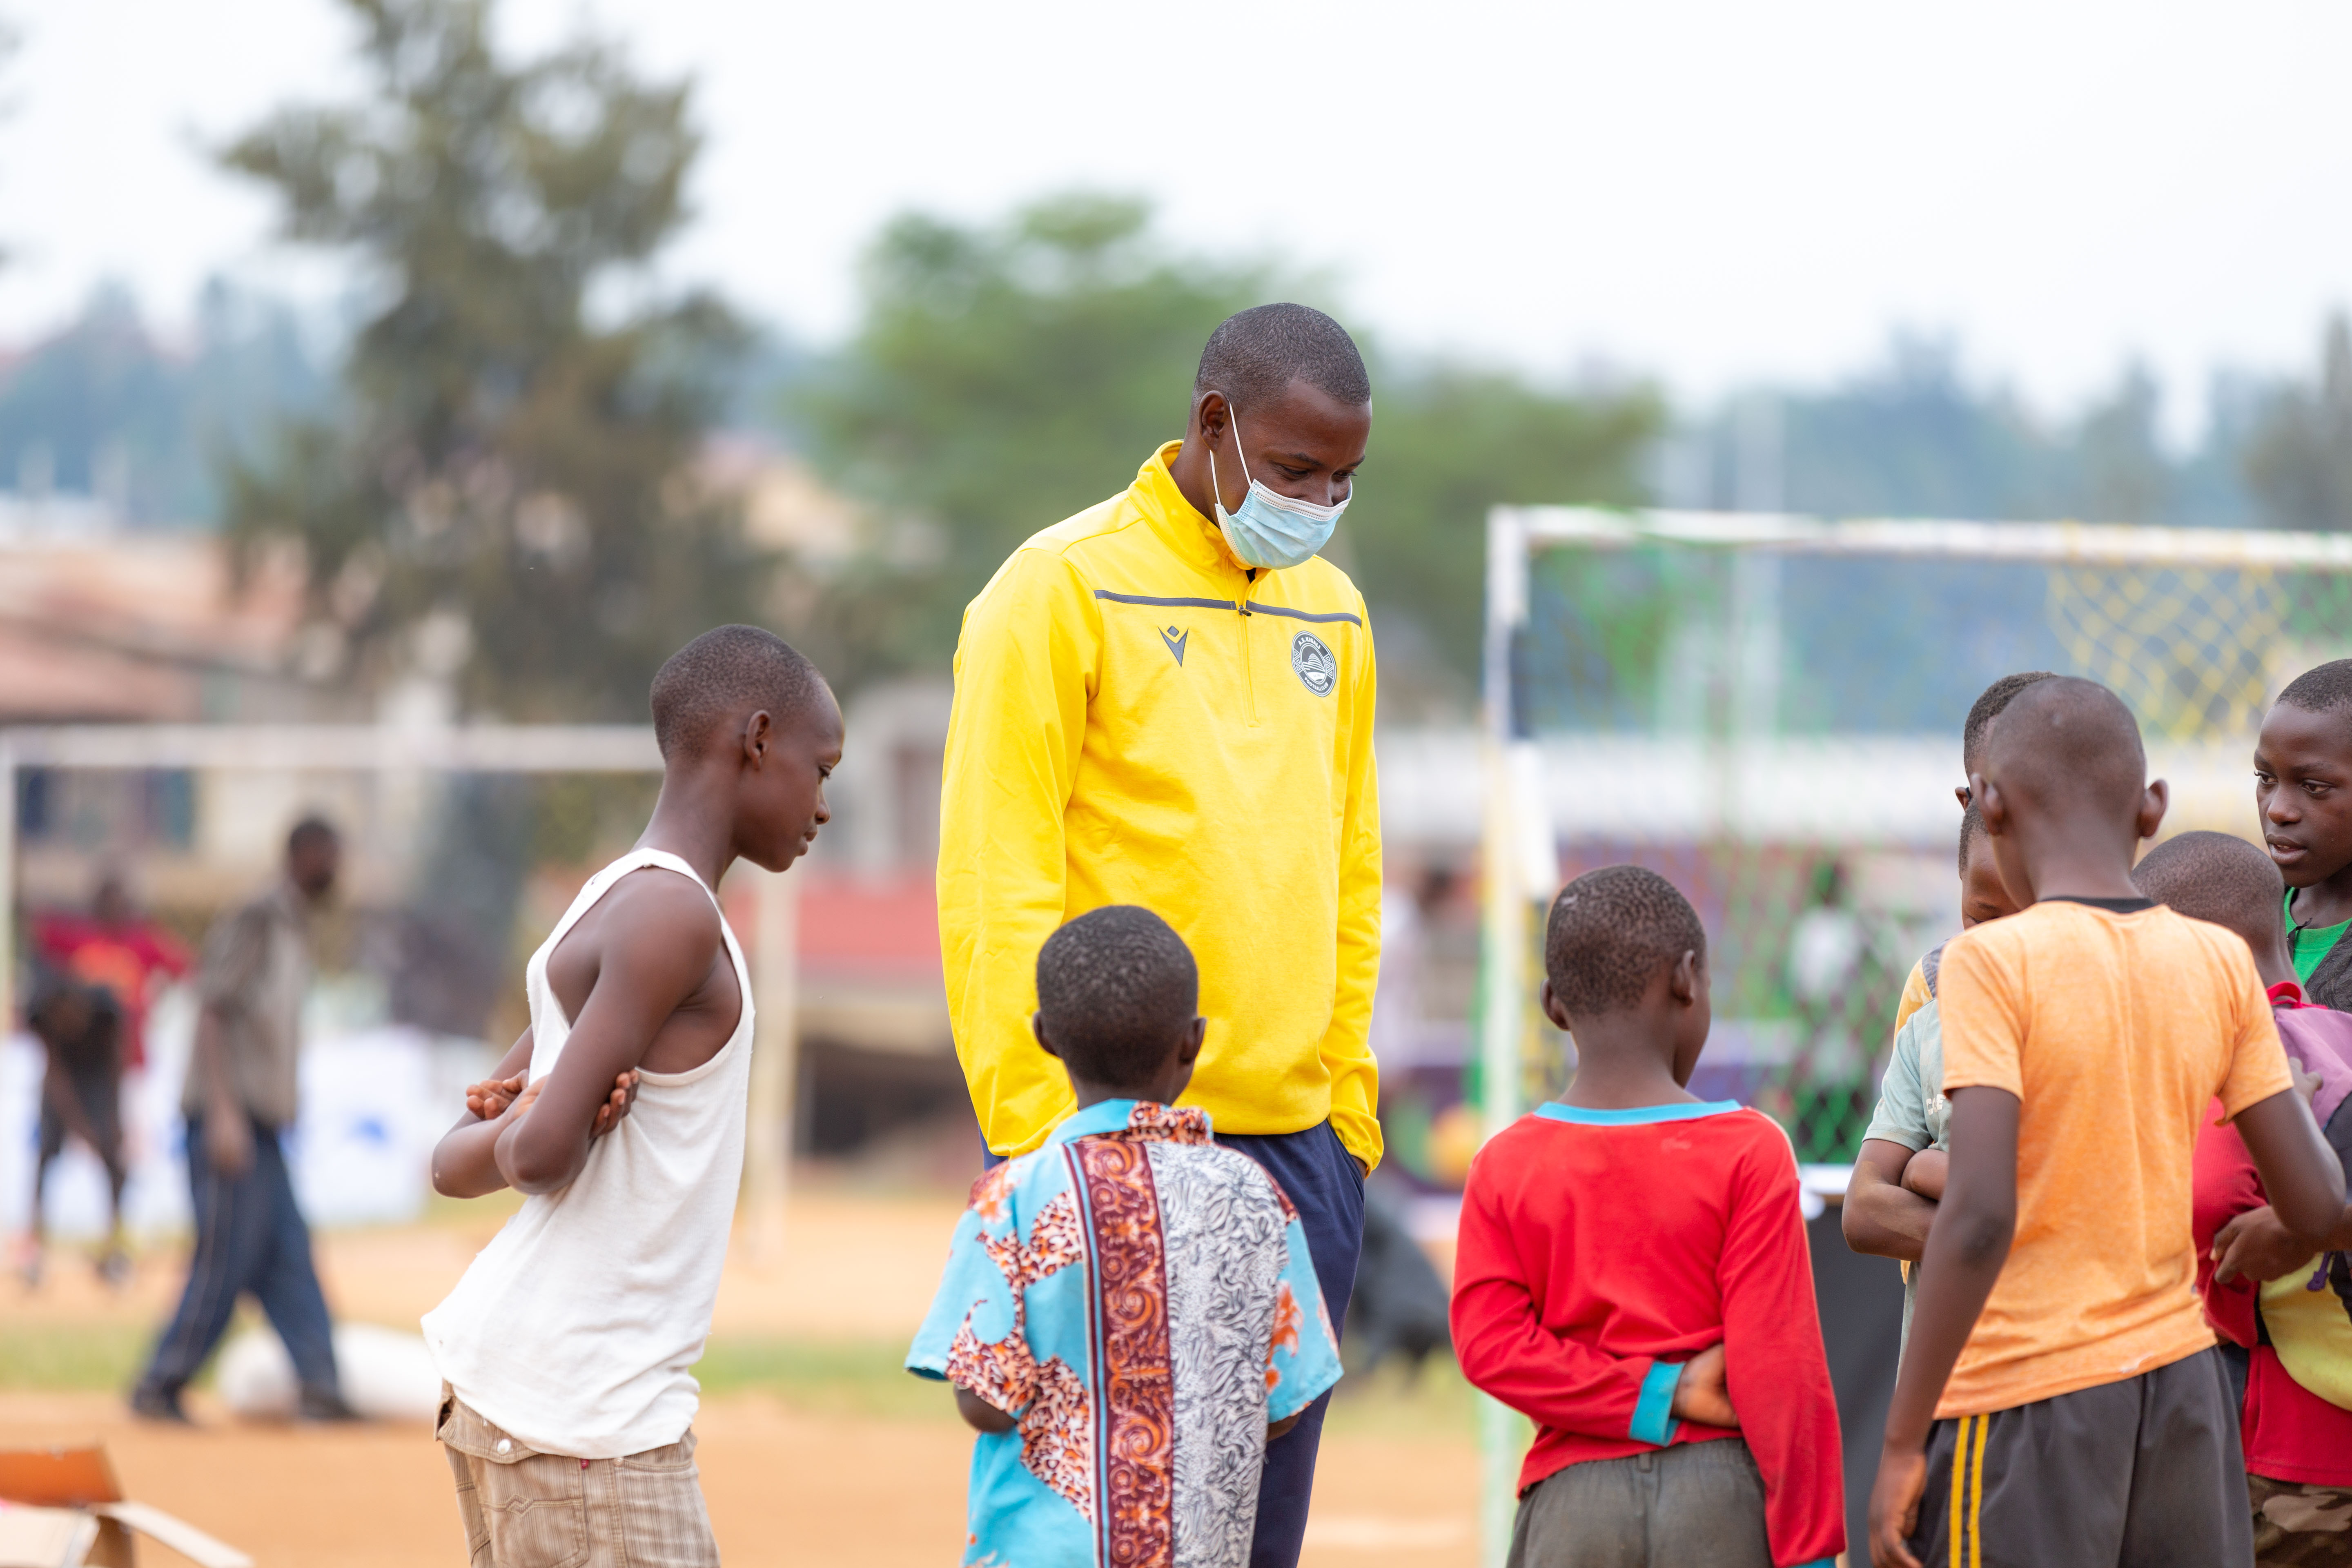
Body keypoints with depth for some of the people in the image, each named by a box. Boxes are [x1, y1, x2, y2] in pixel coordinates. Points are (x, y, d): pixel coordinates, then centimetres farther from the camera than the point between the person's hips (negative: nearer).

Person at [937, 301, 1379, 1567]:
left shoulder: (1330, 613, 14)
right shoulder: (1064, 590, -6)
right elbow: (996, 886, -9)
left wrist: (1349, 1102, 13)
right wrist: (1033, 1134, -13)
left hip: (1298, 1143, 6)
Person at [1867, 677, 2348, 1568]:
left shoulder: (1994, 964, -11)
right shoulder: (2220, 966, 4)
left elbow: (1979, 1217, -20)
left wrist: (1902, 1442, -14)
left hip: (2026, 1407, -5)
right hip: (2183, 1387, 5)